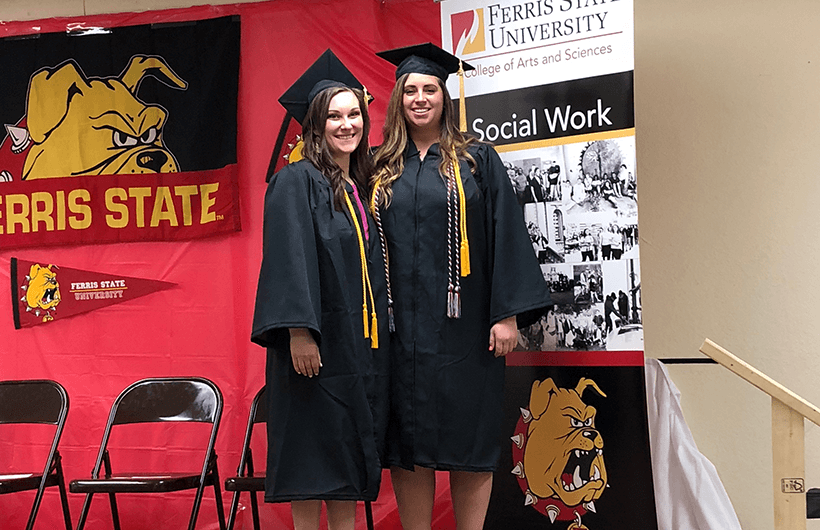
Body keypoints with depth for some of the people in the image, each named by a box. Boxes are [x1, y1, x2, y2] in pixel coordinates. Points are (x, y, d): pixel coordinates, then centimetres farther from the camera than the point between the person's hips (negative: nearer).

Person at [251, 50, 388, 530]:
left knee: (349, 465, 8)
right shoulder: (297, 182, -6)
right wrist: (299, 330, -25)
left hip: (362, 342, 7)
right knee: (312, 460, -4)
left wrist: (380, 337, 14)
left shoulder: (363, 186, 17)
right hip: (316, 343, -7)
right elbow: (289, 258, -15)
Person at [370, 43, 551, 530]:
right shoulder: (384, 170, 10)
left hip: (463, 325, -2)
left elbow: (506, 234, -2)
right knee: (408, 444, 3)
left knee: (469, 443, 1)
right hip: (403, 328, 2)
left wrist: (508, 313, -11)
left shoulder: (477, 160, 4)